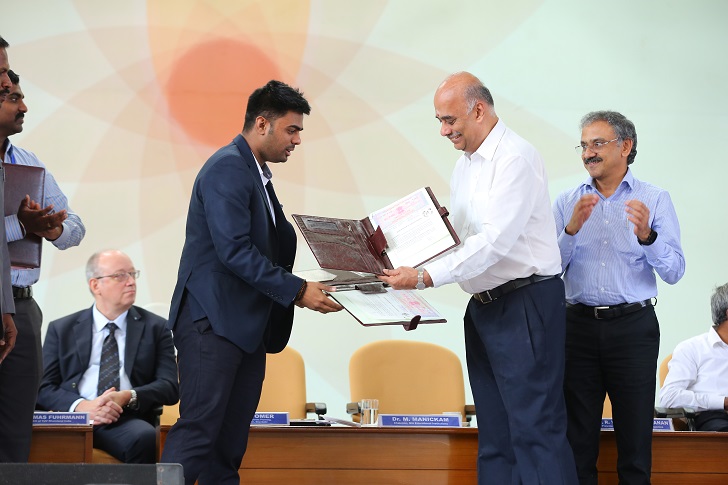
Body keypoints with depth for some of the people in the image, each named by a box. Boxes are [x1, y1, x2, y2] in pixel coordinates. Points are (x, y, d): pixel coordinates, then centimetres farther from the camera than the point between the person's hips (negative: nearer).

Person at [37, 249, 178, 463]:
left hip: (126, 420, 1)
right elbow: (44, 388, 7)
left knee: (145, 437, -36)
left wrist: (128, 397, -12)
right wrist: (82, 406, -13)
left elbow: (170, 386, 8)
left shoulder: (155, 327, 17)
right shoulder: (61, 329, 17)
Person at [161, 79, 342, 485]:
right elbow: (234, 251, -21)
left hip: (247, 327, 10)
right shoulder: (228, 169, -12)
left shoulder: (258, 174, 19)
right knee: (199, 431, -14)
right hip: (214, 322, -10)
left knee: (231, 441, 6)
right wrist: (298, 291, -21)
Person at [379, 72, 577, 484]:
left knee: (535, 427, -11)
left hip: (526, 303, -9)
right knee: (494, 430, 10)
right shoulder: (466, 165, 14)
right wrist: (408, 265, 1)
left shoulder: (515, 158, -15)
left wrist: (425, 278, -24)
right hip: (484, 306, 9)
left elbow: (495, 241, -23)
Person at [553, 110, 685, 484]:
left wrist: (647, 236, -21)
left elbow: (674, 271, -4)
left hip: (633, 326, -2)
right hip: (579, 324, 2)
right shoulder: (567, 203, 9)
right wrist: (572, 229, -14)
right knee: (578, 435, 5)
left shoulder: (655, 200, 3)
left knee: (635, 434, 0)